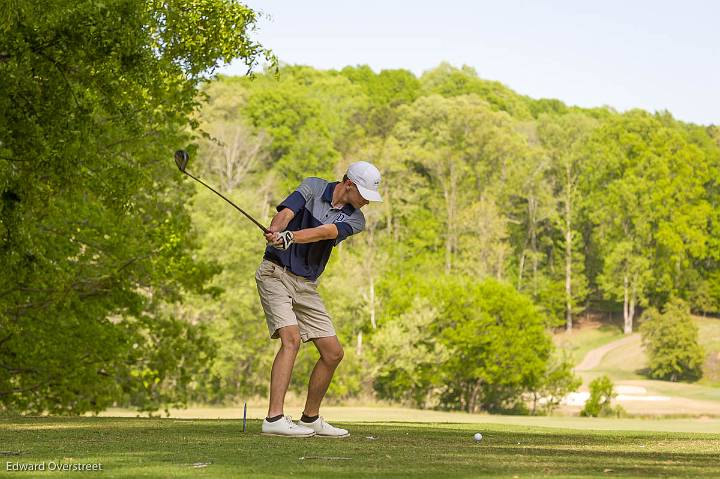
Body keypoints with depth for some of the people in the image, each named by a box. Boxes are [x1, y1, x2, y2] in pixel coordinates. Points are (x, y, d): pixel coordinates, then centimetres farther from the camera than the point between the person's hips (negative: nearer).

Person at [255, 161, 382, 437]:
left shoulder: (355, 219, 2)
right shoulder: (313, 187, -3)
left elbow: (325, 232, -19)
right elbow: (286, 213, -19)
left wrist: (290, 237, -37)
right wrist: (275, 230, -43)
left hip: (307, 285, 5)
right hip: (276, 273, -5)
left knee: (333, 353, 3)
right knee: (291, 339, -24)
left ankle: (310, 419, 20)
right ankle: (274, 419, -28)